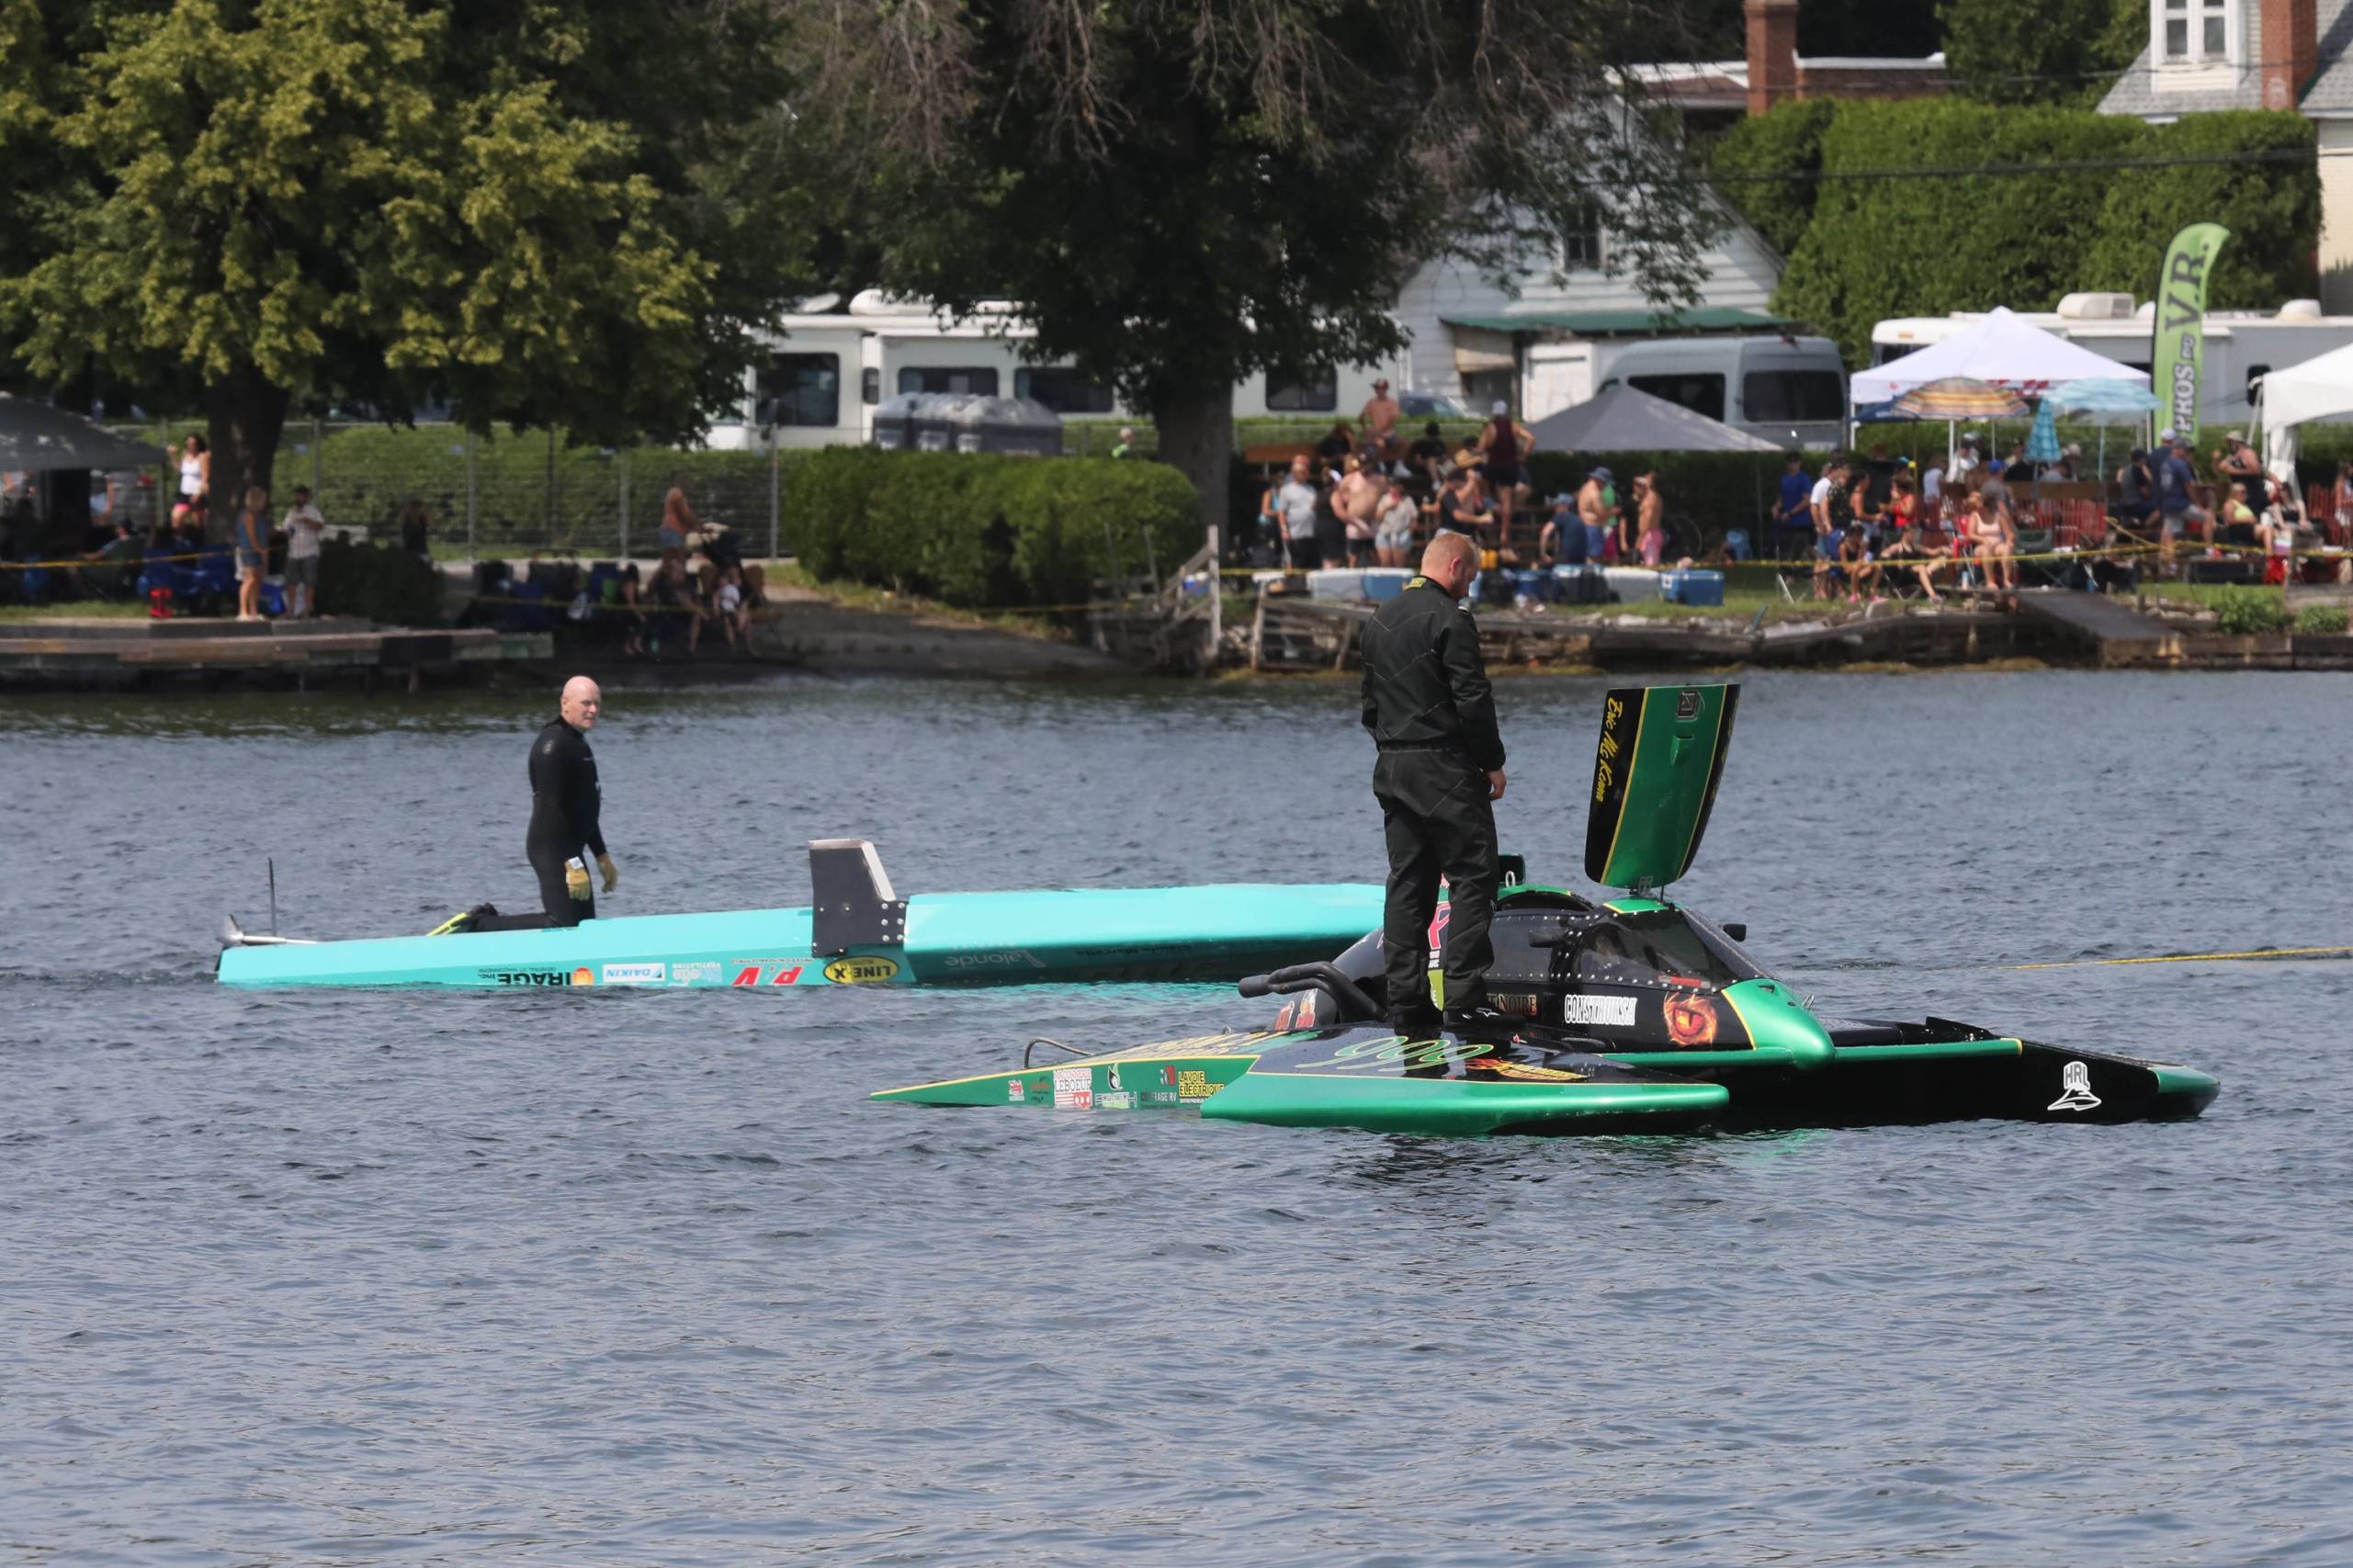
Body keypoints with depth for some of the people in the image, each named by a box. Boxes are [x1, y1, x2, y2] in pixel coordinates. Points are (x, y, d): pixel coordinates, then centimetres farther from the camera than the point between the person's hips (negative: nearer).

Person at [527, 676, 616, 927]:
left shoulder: (577, 742, 17)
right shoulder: (553, 744, -15)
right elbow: (551, 807, -21)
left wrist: (602, 857, 25)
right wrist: (572, 863, -25)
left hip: (569, 849, 10)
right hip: (553, 850, -10)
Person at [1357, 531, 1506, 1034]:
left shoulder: (1379, 621, 14)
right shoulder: (1449, 619, -12)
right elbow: (1472, 699, -15)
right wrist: (1492, 762, -6)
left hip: (1393, 767, 8)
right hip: (1445, 767, -8)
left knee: (1407, 884, 8)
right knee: (1471, 878, -4)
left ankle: (1406, 1003, 6)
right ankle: (1465, 998, -10)